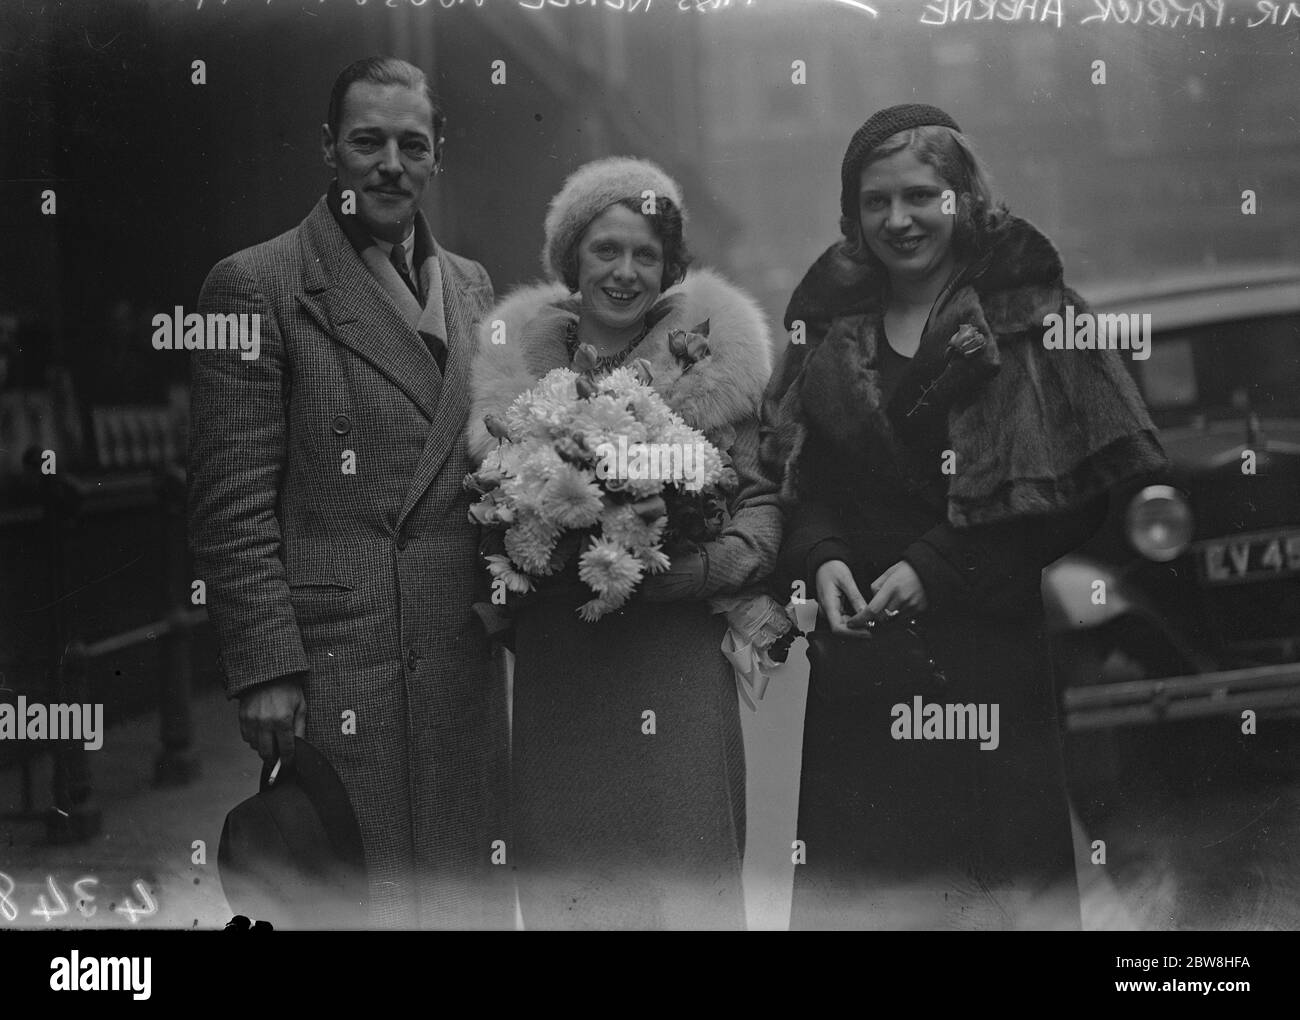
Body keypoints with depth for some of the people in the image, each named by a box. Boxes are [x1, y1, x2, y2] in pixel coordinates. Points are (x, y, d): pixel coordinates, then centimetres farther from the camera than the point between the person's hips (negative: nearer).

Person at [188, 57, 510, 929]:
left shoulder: (472, 288, 15)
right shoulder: (257, 286, -5)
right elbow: (231, 504, -8)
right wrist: (266, 668, -13)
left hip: (466, 662, 6)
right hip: (334, 664, -5)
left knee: (469, 894, 11)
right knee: (353, 898, 2)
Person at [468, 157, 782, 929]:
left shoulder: (712, 355, 2)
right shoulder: (516, 357, 10)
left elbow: (762, 504, 1)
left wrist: (695, 568, -15)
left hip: (678, 667, -2)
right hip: (555, 670, 3)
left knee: (679, 881, -3)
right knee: (564, 882, 5)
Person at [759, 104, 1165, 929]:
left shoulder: (1036, 314, -3)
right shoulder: (834, 327, 12)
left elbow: (1086, 490, -9)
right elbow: (804, 480, 15)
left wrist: (940, 567, -13)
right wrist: (821, 558, -5)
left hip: (997, 648, -4)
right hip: (862, 646, 4)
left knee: (999, 878, -1)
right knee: (858, 880, 4)